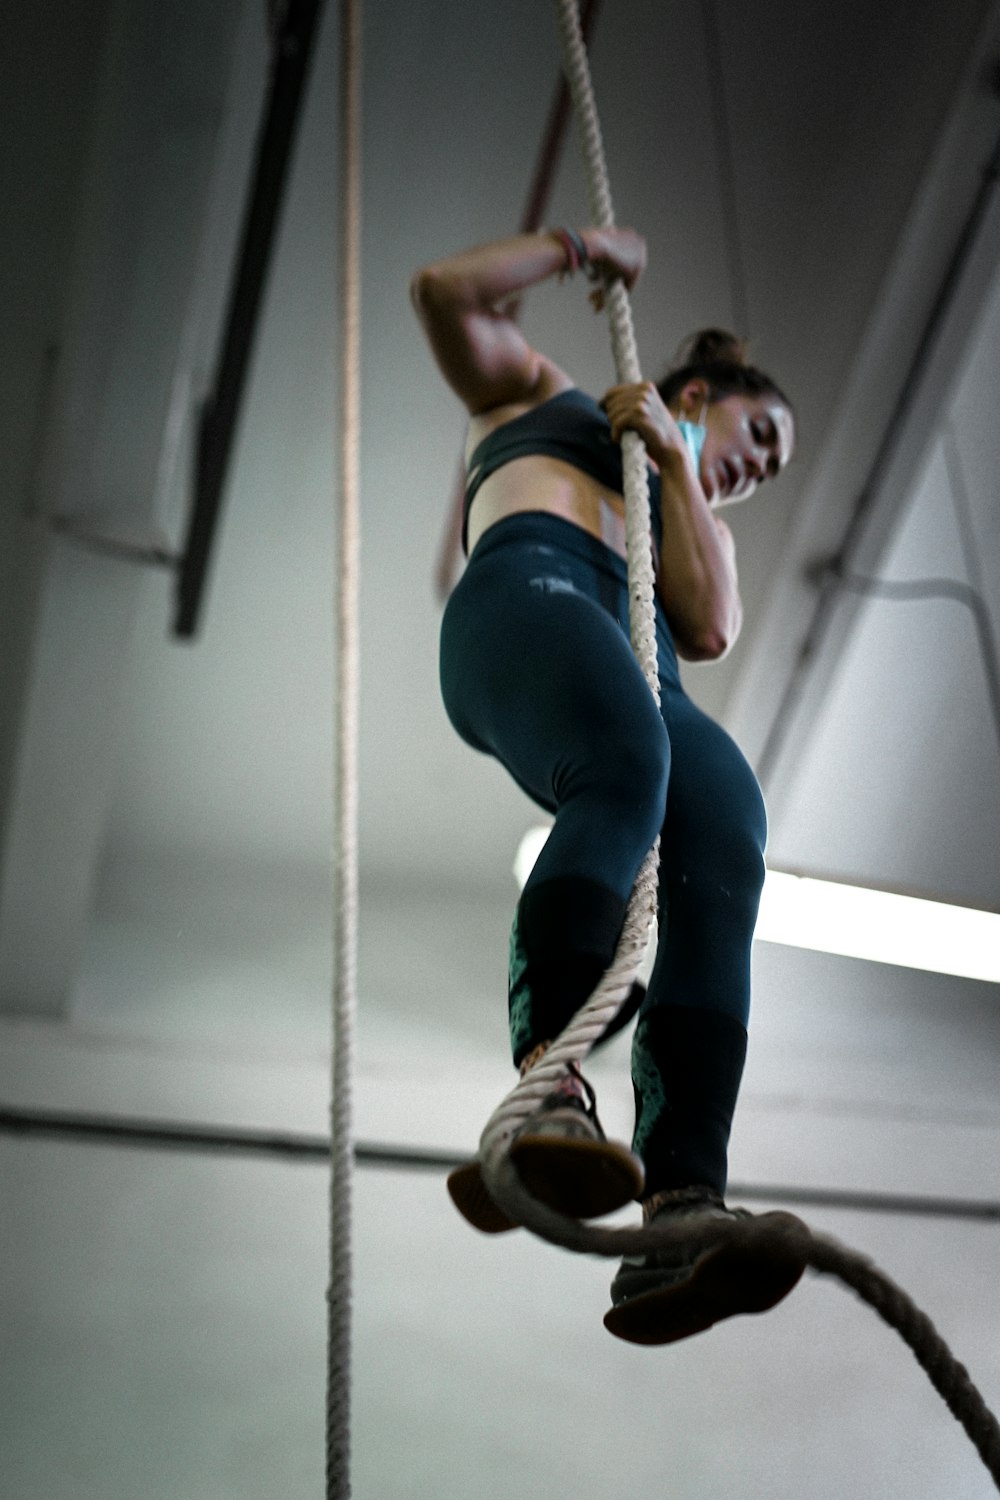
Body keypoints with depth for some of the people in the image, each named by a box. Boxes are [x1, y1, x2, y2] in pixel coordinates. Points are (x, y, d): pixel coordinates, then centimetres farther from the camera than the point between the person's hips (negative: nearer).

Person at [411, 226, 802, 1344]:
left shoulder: (699, 528, 41)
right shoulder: (538, 393, 35)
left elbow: (710, 630, 17)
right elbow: (444, 293, 20)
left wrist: (670, 463, 16)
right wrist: (579, 247, 26)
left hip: (650, 684, 4)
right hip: (529, 590, -4)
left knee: (725, 872, -29)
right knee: (627, 769, -38)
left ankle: (680, 1218, -47)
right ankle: (548, 1103, -54)